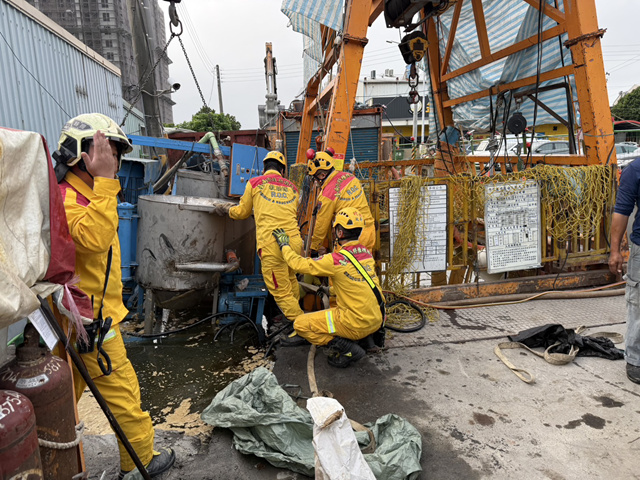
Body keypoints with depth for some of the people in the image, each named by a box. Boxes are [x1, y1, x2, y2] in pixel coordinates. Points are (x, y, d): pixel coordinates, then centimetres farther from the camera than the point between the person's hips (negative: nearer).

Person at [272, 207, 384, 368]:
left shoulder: (337, 260, -19)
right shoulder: (366, 252, 4)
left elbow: (300, 264, -10)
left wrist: (284, 245, 6)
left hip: (358, 324, -8)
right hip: (376, 320, 8)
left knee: (300, 324, 2)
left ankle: (346, 348, -4)